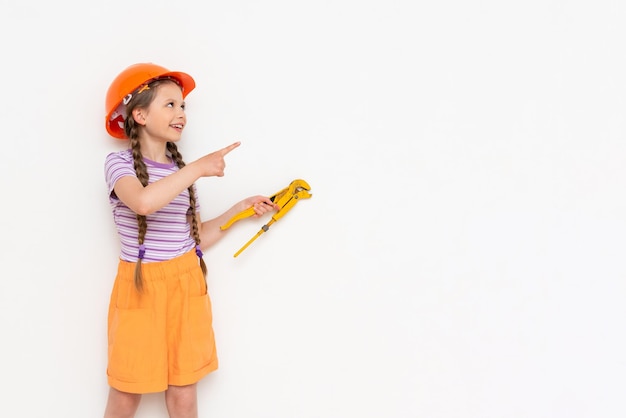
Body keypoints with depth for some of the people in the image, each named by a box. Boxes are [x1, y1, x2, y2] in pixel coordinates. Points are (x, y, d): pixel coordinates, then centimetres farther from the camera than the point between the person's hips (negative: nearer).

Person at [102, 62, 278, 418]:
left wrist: (241, 209, 4)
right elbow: (143, 202, -31)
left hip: (186, 287, 4)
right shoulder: (119, 162, -8)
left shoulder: (180, 170, 9)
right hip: (140, 287, -4)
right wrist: (198, 169, -25)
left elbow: (198, 238, 10)